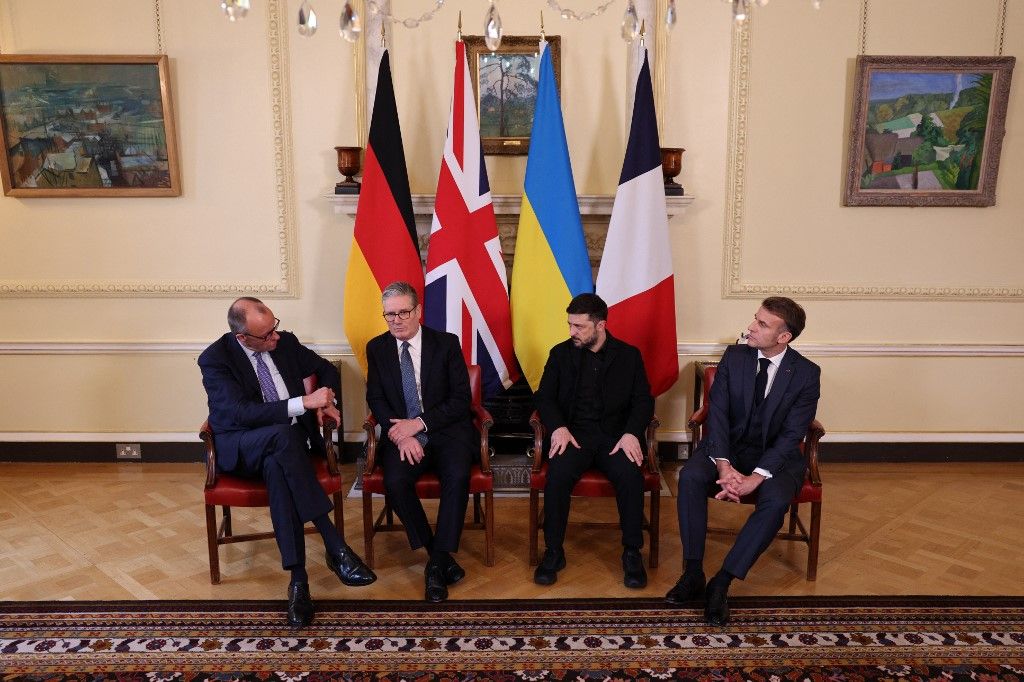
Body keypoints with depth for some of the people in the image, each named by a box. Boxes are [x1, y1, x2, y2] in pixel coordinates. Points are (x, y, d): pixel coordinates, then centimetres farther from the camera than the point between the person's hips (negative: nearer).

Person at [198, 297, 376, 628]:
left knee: (277, 468, -36)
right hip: (241, 448, -3)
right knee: (284, 434, -38)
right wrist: (305, 402, -28)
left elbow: (327, 370, 18)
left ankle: (298, 579, -34)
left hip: (286, 443, 3)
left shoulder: (285, 342, 3)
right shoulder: (214, 359, -11)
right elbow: (242, 413, -23)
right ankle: (335, 547, -39)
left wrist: (326, 400, -4)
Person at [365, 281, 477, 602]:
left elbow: (462, 398, -4)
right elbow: (376, 399, 5)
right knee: (395, 482, -29)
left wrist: (419, 424, -16)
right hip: (401, 433, 2)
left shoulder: (446, 343, 0)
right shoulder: (376, 348, 8)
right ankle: (440, 556, -10)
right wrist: (402, 435, -13)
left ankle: (437, 563, -16)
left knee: (457, 476, -31)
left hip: (446, 431, -1)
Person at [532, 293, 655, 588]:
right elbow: (544, 397, 6)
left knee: (630, 475, -30)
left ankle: (632, 552, -10)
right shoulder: (561, 353, 10)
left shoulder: (629, 355, 8)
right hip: (573, 433, 1)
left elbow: (644, 401, 4)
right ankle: (553, 552, -12)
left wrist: (631, 433, -16)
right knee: (558, 475, -30)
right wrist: (558, 427, -14)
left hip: (615, 435, 0)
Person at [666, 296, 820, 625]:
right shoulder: (734, 356, -5)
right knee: (690, 476, -28)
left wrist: (756, 476, -28)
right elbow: (717, 413, -9)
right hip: (729, 446, 2)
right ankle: (693, 573, -18)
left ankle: (721, 583, -22)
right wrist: (723, 465, -24)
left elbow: (791, 435, -16)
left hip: (776, 455, -1)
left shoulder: (806, 373, -10)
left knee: (776, 500, -33)